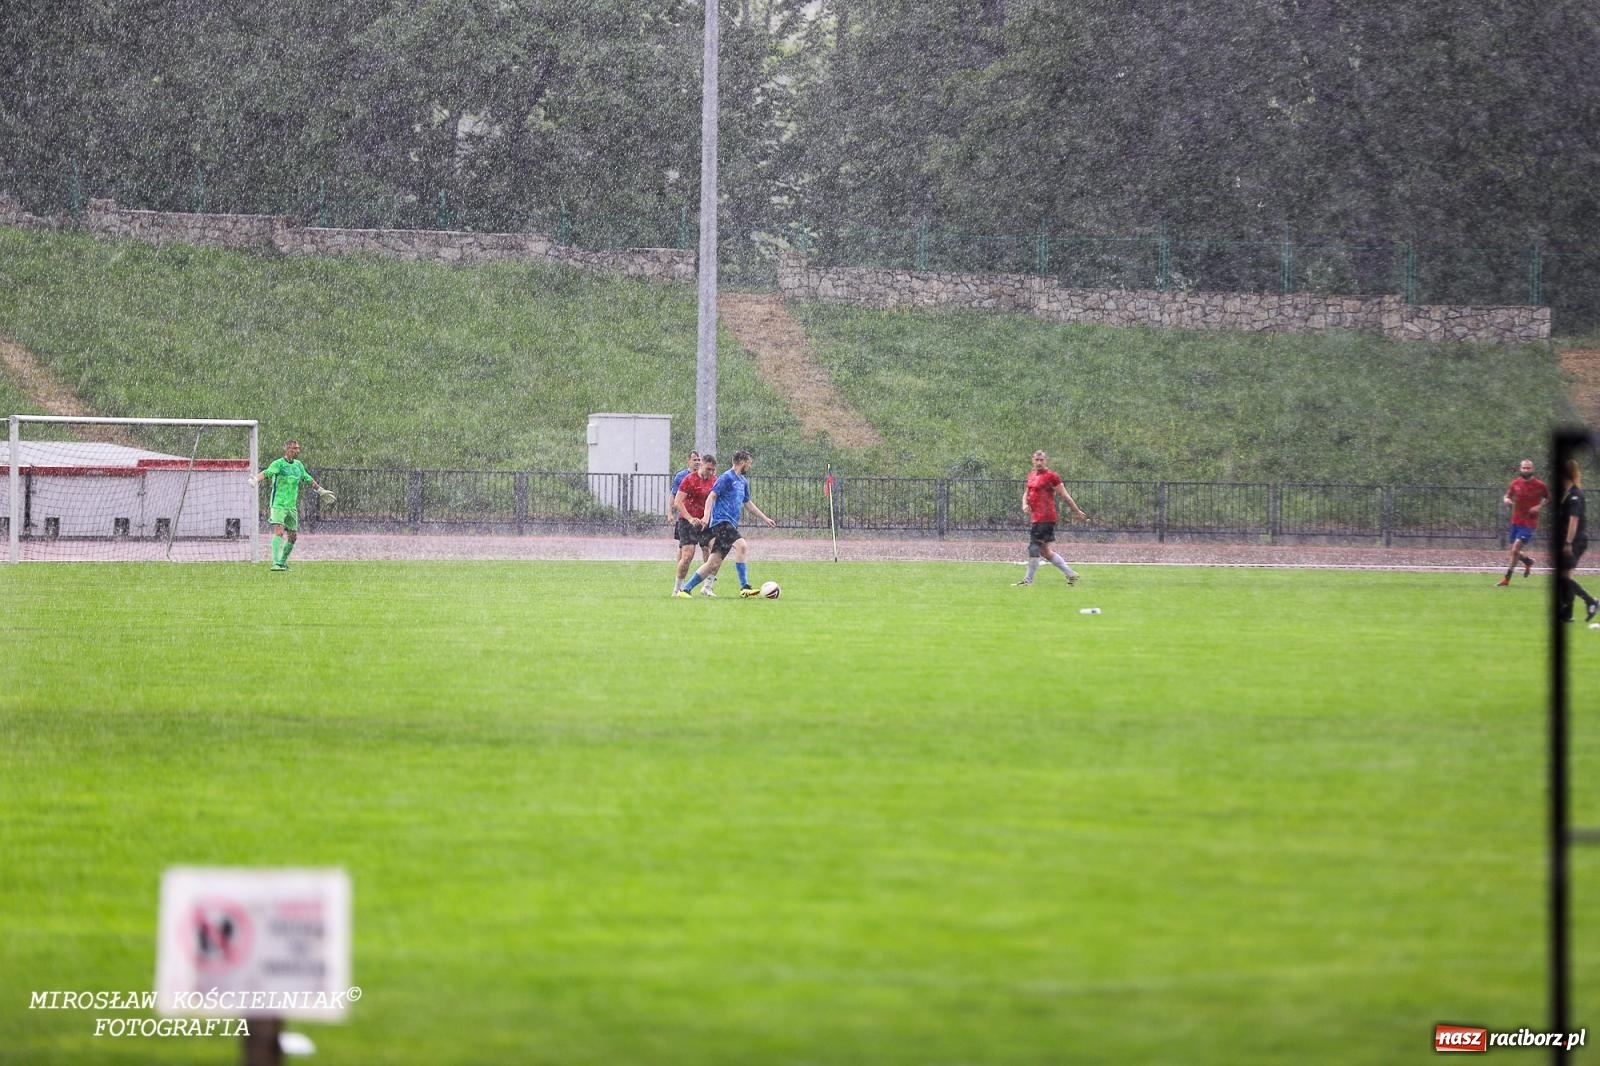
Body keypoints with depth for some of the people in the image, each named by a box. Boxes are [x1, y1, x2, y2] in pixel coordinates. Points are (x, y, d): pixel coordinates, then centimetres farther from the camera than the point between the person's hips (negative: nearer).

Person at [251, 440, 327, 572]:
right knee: (279, 531, -20)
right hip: (278, 505, -7)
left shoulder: (298, 465, 12)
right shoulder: (278, 464, -8)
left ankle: (282, 562, 20)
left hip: (292, 506, 7)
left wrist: (321, 490, 36)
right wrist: (256, 478, -47)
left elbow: (309, 479, 27)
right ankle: (276, 563, -24)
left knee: (292, 536, 6)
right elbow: (268, 472, -26)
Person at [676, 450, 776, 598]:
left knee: (714, 563, 4)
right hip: (721, 521, -9)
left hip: (731, 524, 9)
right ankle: (744, 587, -31)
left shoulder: (743, 481, 21)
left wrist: (765, 519, 35)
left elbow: (748, 503, 32)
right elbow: (712, 496, -12)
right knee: (740, 545, -28)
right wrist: (706, 516, -24)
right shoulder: (727, 477, -6)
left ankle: (685, 589, 10)